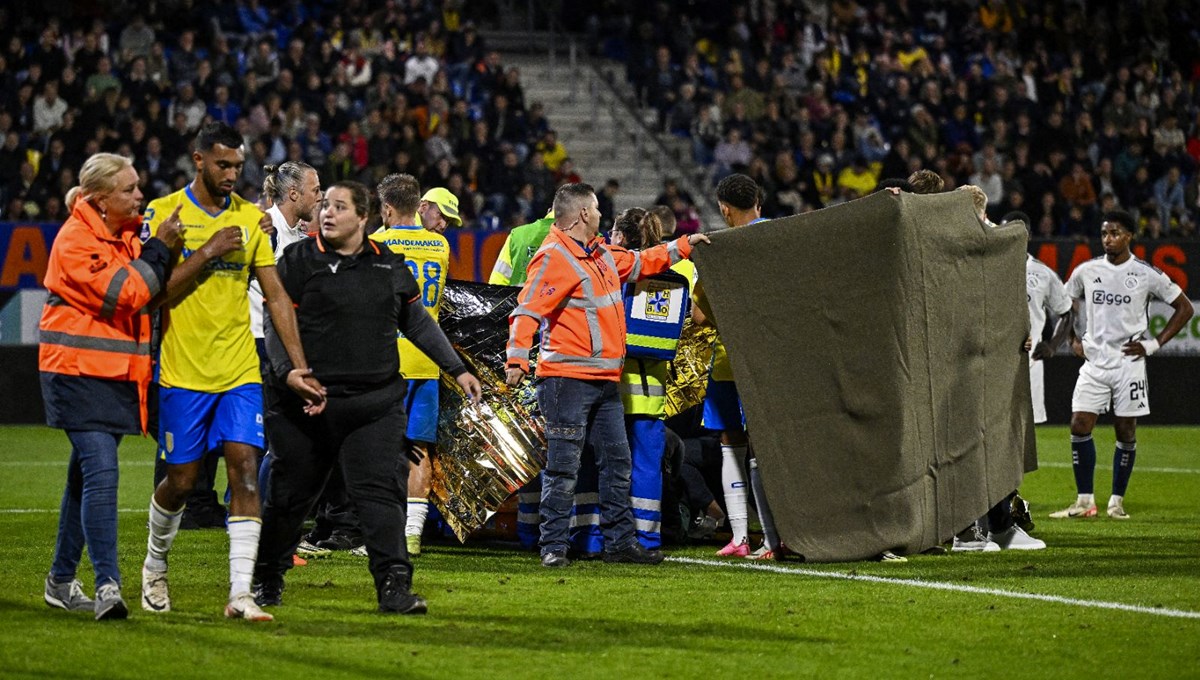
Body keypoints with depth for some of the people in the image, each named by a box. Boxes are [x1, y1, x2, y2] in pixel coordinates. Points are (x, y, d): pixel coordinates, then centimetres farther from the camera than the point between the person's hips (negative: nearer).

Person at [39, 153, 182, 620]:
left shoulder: (126, 234, 14)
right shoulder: (75, 240, -14)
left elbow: (148, 295, 18)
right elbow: (125, 294, -19)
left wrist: (162, 250, 3)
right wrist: (158, 250, -14)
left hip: (116, 372, 9)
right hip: (78, 371, -9)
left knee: (87, 474, 13)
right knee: (101, 472, -17)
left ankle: (61, 581, 23)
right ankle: (108, 586, -22)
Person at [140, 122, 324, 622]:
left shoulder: (250, 218, 6)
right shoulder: (164, 213, -3)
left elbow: (276, 295, 6)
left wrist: (299, 365, -2)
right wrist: (209, 251, -17)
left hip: (240, 371, 2)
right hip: (183, 371, -2)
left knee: (245, 468, -10)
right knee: (181, 481, 4)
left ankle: (240, 592, -12)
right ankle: (154, 568, 31)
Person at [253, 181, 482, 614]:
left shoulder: (388, 266, 10)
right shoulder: (299, 260, -1)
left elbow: (418, 322, 20)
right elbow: (276, 327, -5)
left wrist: (457, 370, 18)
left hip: (377, 403, 2)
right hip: (308, 402, -2)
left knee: (380, 492, -8)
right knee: (290, 493, 7)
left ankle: (394, 586, -11)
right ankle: (266, 579, 24)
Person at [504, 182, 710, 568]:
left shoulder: (601, 254, 16)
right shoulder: (554, 258, -13)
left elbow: (637, 264, 35)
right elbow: (527, 310, -20)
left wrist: (682, 247, 36)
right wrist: (517, 359, -30)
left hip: (605, 380, 9)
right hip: (568, 380, -9)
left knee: (617, 461, 12)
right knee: (563, 466, -6)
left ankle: (620, 541, 19)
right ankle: (553, 546, -1)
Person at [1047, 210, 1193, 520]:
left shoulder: (1147, 274, -4)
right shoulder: (1086, 271, 5)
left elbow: (1184, 308, 3)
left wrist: (1154, 344, -3)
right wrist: (1073, 340, 8)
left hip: (1129, 363, -2)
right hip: (1094, 362, 2)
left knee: (1126, 433, 1)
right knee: (1079, 427, -7)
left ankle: (1117, 502, 12)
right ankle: (1084, 501, 1)